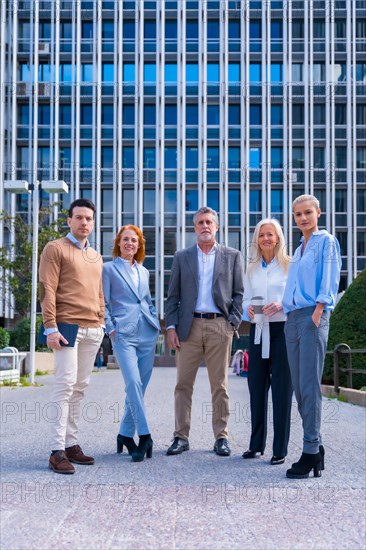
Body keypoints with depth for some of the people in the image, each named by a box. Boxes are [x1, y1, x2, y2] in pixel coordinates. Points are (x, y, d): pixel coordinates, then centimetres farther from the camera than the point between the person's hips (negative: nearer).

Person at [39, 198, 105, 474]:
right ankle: (58, 451, -9)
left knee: (80, 388, 6)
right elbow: (47, 290, -7)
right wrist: (50, 328, -14)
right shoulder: (55, 249, 1)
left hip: (93, 330, 6)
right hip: (68, 327, -6)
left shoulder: (96, 257, 21)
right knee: (65, 385, -11)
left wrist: (102, 323, 15)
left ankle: (71, 444, 10)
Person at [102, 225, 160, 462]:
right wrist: (111, 329, -8)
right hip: (123, 334, -5)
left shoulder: (144, 271, 18)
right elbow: (103, 304, 0)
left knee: (140, 387, 5)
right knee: (133, 383, -18)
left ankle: (126, 434, 17)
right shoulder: (109, 269, 4)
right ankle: (145, 436, -15)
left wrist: (157, 324, 11)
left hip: (147, 334, 5)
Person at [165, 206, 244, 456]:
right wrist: (171, 327, 0)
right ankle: (181, 437, 9)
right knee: (184, 384, 2)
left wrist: (233, 323, -4)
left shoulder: (232, 256, 10)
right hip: (189, 326, 1)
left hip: (219, 326, -1)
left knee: (220, 386, 3)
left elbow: (239, 293, 7)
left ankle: (221, 437, 11)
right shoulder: (182, 257, 12)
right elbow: (173, 296, 10)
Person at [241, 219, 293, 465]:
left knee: (282, 389, -2)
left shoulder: (290, 265, -1)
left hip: (282, 329, -4)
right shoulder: (252, 269, 13)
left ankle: (280, 449, 6)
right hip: (258, 331, 5)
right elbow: (246, 298, 15)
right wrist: (248, 309, -6)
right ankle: (256, 444, 20)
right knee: (256, 387, 8)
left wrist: (282, 305, -21)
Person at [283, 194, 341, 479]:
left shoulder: (326, 241, 2)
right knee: (300, 387, 6)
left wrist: (319, 308, -17)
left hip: (313, 317, -8)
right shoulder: (298, 250, 23)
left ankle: (311, 452, -8)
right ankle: (316, 447, 13)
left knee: (310, 386, -11)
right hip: (292, 318, 8)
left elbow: (329, 277, -8)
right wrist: (282, 305, 13)